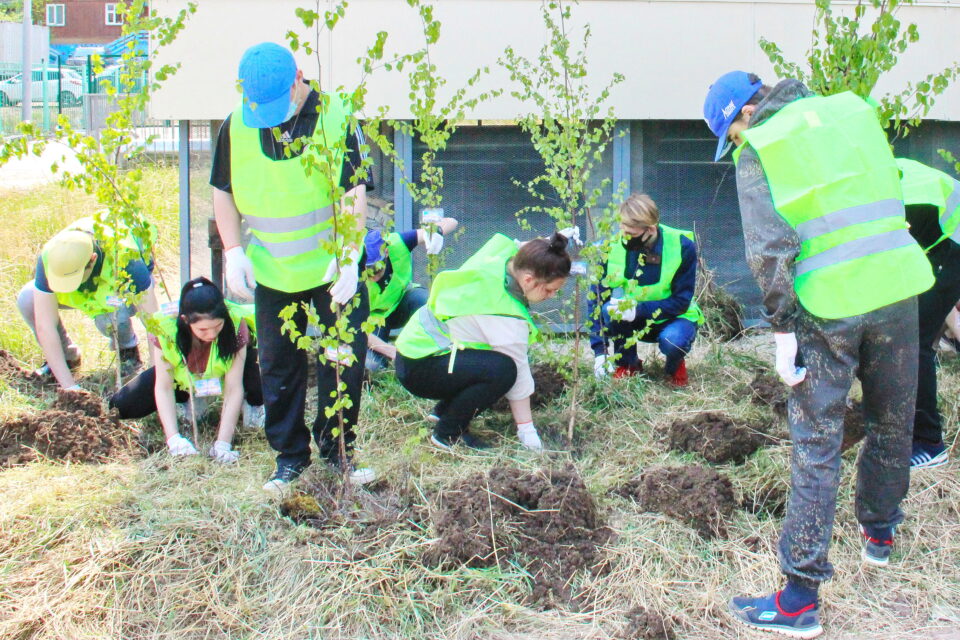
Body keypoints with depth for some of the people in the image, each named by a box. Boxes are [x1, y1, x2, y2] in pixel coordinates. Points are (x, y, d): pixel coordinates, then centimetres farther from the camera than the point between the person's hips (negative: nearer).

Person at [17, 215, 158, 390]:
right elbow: (45, 326, -32)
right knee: (27, 300, -23)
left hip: (127, 285, -3)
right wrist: (69, 386, -34)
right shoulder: (49, 258, -35)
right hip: (88, 290, 3)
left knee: (111, 317, -38)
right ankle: (67, 356, 1)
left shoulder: (124, 259, -42)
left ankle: (128, 349, -3)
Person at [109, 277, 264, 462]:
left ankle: (254, 404, -1)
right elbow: (163, 386, -26)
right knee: (123, 406, -14)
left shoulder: (236, 324, -36)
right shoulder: (165, 328, -33)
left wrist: (223, 443, -38)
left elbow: (233, 387, -32)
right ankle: (190, 401, 11)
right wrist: (173, 438, -37)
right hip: (182, 377, 2)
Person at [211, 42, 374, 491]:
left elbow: (355, 194, -12)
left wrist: (348, 257, -21)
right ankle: (290, 455, 23)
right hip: (271, 273, 2)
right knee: (279, 368, 9)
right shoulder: (236, 126, -4)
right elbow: (223, 192, 7)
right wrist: (233, 252, -3)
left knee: (344, 361, 3)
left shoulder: (336, 118, -12)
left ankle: (337, 449, 20)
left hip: (334, 270, -2)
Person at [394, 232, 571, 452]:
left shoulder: (500, 254, -7)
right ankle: (448, 434, -10)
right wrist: (527, 433, -12)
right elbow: (518, 372, -21)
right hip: (417, 368, -10)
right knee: (501, 369, -29)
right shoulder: (506, 316, -28)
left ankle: (444, 410, 19)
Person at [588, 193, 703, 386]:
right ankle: (628, 364, -6)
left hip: (673, 318, -2)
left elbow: (681, 301, -20)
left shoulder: (682, 246, -22)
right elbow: (596, 298, -16)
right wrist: (599, 350, -24)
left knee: (673, 340, -36)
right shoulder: (613, 247, -17)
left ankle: (675, 365, 2)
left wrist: (640, 309, -36)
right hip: (634, 323, 2)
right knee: (610, 306, -30)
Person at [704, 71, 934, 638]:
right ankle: (880, 533, 44)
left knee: (817, 447, 1)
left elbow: (769, 249, -12)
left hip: (828, 306, -4)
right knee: (893, 423, 23)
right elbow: (891, 191, 17)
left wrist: (782, 328, -7)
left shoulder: (756, 152, -2)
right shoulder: (853, 111, 12)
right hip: (897, 289, 4)